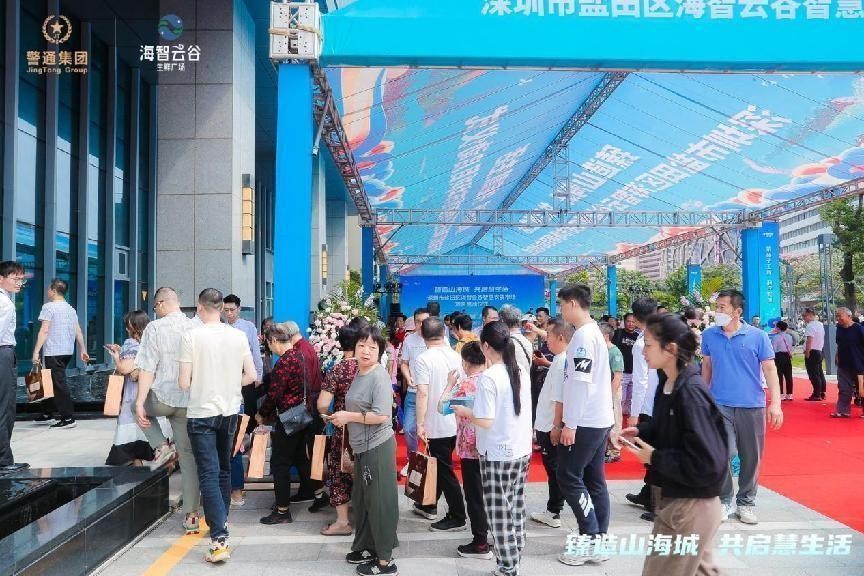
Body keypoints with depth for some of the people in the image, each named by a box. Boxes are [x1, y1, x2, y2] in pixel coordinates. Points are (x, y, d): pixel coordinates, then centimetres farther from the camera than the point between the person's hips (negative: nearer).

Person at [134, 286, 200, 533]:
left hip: (162, 398, -3)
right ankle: (191, 516, 13)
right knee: (189, 457, 11)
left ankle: (161, 447, 12)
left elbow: (147, 369, -13)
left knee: (143, 406, 33)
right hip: (189, 402, 3)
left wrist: (140, 403, -11)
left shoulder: (154, 328, -9)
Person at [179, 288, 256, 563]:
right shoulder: (239, 336, -2)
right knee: (224, 470, 21)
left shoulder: (191, 336, -13)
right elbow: (251, 375, 1)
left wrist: (198, 383, 9)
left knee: (208, 474, -5)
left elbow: (184, 382, -12)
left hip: (202, 413, -4)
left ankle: (219, 540, -13)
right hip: (230, 412, 4)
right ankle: (221, 522, 35)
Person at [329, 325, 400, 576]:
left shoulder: (380, 376, -18)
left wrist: (349, 417, -16)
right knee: (361, 499, 19)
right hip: (362, 447, 9)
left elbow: (381, 415, -24)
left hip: (378, 447, -9)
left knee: (379, 501, 0)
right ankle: (367, 547, 36)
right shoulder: (359, 373, 8)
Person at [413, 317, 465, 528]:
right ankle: (429, 505, 35)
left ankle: (457, 518, 7)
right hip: (455, 422, 7)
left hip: (436, 425, -7)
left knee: (445, 471, 2)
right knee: (438, 465, 21)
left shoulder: (423, 359, -15)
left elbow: (423, 393, -21)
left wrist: (420, 424, -17)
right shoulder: (456, 356, 3)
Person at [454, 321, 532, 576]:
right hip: (521, 450, 7)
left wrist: (465, 412, -2)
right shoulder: (522, 372, 4)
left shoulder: (489, 378, -18)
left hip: (497, 454, -7)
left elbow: (486, 421, -20)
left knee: (499, 511, 5)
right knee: (516, 505, 17)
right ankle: (515, 554, 28)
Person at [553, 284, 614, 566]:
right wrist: (565, 416, 22)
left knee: (569, 478, -3)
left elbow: (581, 383, -22)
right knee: (594, 479, 11)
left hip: (584, 422, -9)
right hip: (600, 419, 9)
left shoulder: (583, 335, -17)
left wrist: (570, 424, -19)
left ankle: (591, 540, 0)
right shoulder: (594, 332, 14)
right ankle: (599, 540, 16)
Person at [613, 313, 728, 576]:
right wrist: (640, 432, 1)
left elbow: (708, 464, -28)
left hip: (689, 507, -9)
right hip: (676, 497, 9)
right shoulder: (668, 383, 2)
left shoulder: (691, 393, -26)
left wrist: (654, 458, -20)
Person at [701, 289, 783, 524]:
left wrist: (775, 403, -10)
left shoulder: (757, 336, -4)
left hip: (752, 405, 0)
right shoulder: (709, 335, 2)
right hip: (719, 405, 0)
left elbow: (769, 369, -3)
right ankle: (724, 500, 10)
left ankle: (746, 503, 25)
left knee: (751, 457, 9)